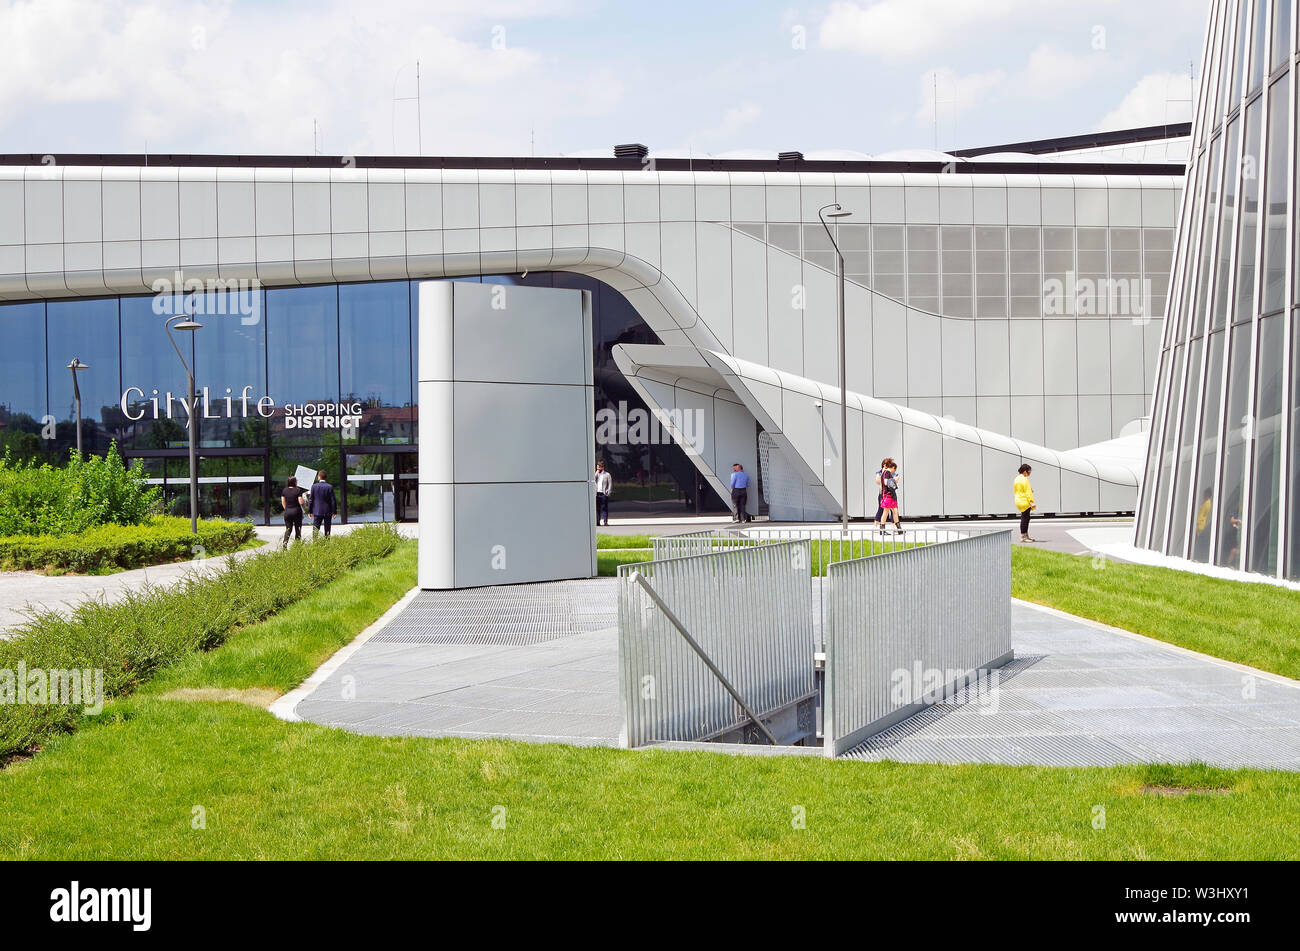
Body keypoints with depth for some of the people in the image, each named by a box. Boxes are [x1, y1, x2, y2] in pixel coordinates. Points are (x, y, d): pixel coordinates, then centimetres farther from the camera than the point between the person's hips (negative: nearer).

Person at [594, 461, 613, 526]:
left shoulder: (607, 475, 6)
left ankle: (606, 521, -6)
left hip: (604, 494, -3)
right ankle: (597, 521, 4)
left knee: (604, 508, -6)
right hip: (597, 494, 3)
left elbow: (610, 484, 3)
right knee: (597, 508, 2)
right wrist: (596, 473, -2)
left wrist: (608, 493, -6)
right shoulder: (595, 474, 18)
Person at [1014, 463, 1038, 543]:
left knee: (1026, 518, 15)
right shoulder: (1025, 479, -14)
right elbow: (1028, 492, -18)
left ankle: (1026, 536, 19)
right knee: (1025, 518, -6)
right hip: (1025, 502, -10)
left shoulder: (1017, 479, 14)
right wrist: (1031, 502, -19)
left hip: (1018, 501, 10)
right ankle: (1023, 537, -6)